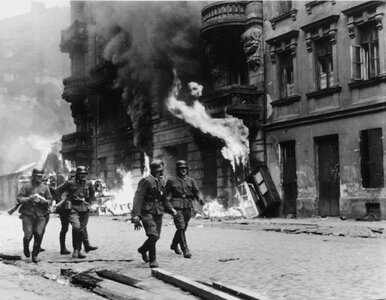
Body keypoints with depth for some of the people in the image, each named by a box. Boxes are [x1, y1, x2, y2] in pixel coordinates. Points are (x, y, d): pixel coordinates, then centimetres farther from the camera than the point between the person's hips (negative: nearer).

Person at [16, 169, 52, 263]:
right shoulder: (26, 186, 5)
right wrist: (29, 199, -15)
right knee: (28, 235, -10)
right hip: (28, 214, -2)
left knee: (39, 234, -10)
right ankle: (26, 247, 25)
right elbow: (18, 198, -1)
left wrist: (44, 201, -10)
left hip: (41, 215, 2)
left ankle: (35, 254, 7)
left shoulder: (45, 187, 12)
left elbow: (50, 201, 12)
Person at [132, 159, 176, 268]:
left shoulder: (161, 182, 12)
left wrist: (171, 210, 11)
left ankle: (143, 249, 36)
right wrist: (136, 216, -24)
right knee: (153, 235, -18)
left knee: (156, 236, 7)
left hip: (158, 212, 7)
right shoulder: (146, 181, -13)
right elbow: (138, 199, -17)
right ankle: (152, 260, -4)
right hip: (147, 212, -7)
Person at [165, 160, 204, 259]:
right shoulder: (171, 181, 2)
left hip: (188, 206, 4)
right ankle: (185, 250, -16)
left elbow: (197, 191, 5)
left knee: (183, 228, 14)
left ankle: (174, 245, 38)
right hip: (176, 206, -4)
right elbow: (166, 194, 5)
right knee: (181, 227, -15)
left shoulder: (191, 180, 11)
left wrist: (200, 198, -15)